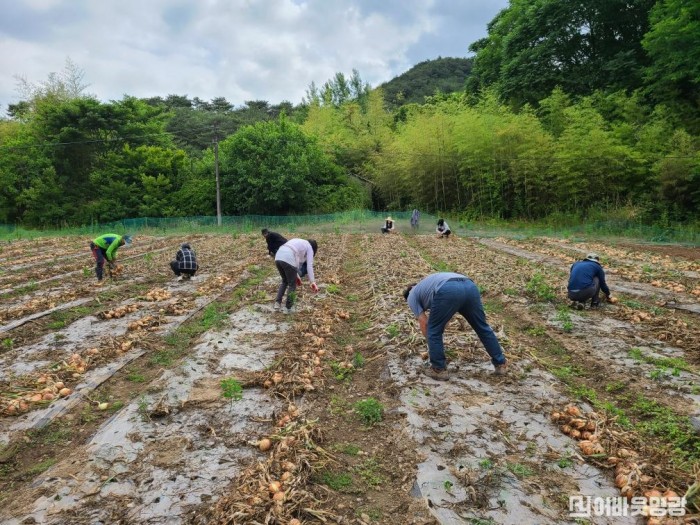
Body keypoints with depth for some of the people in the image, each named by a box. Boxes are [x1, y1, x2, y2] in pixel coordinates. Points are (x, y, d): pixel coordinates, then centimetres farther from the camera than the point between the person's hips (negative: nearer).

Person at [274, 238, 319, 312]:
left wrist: (296, 275, 37)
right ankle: (288, 308, 17)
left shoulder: (299, 243, 35)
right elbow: (309, 266, 4)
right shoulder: (309, 248, 15)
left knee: (285, 281, 27)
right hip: (287, 260, -7)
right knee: (292, 284, 11)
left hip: (278, 257, 7)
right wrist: (312, 282, 0)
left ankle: (277, 302, 19)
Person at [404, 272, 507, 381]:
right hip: (470, 287, 7)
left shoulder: (412, 296, 29)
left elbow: (424, 324, 22)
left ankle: (439, 370, 23)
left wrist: (431, 346, 36)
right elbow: (443, 319, 50)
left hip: (448, 292, -6)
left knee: (434, 331, 16)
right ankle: (500, 364, 35)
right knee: (482, 327, 24)